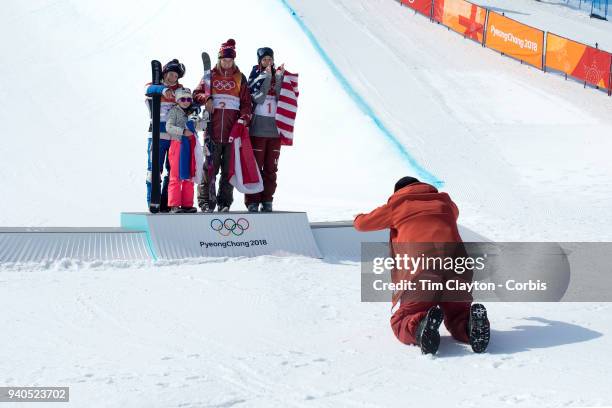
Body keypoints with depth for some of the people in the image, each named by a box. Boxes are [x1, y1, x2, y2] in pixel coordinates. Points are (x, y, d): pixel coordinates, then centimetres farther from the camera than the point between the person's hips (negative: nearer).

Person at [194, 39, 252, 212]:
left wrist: (244, 118, -9)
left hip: (233, 129, 1)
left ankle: (225, 202, 10)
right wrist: (206, 99, -10)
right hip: (213, 128, -1)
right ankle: (206, 201, 3)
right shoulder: (211, 75, 10)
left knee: (229, 167, 3)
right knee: (210, 166, -2)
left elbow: (246, 102, 7)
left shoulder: (240, 78, 10)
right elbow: (196, 94, 11)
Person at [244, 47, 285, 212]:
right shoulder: (255, 77, 2)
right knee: (256, 165, -4)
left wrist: (279, 79, -12)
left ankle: (267, 201, 11)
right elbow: (258, 99, -13)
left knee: (271, 167, 5)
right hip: (258, 127, -3)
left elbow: (280, 98, -3)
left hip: (275, 127, 3)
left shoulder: (278, 76, 11)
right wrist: (267, 77, -16)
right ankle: (252, 201, 0)